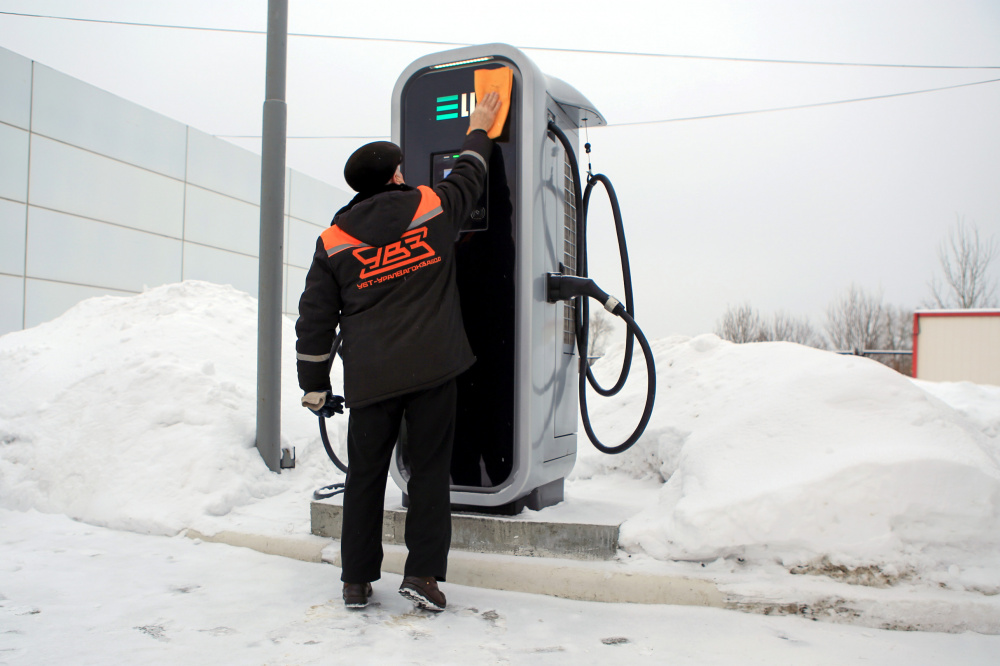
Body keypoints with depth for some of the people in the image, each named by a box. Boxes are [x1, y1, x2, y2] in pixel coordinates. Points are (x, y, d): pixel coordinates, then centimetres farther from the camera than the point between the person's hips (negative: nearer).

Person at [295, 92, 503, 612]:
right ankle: (423, 572, 6)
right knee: (430, 469, 7)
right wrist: (478, 131, 43)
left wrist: (315, 387, 13)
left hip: (370, 377, 1)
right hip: (432, 370, -1)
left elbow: (314, 321, 5)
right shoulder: (432, 207, 3)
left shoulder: (334, 241, 6)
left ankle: (357, 579, 20)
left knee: (365, 474, 12)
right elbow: (467, 179, 25)